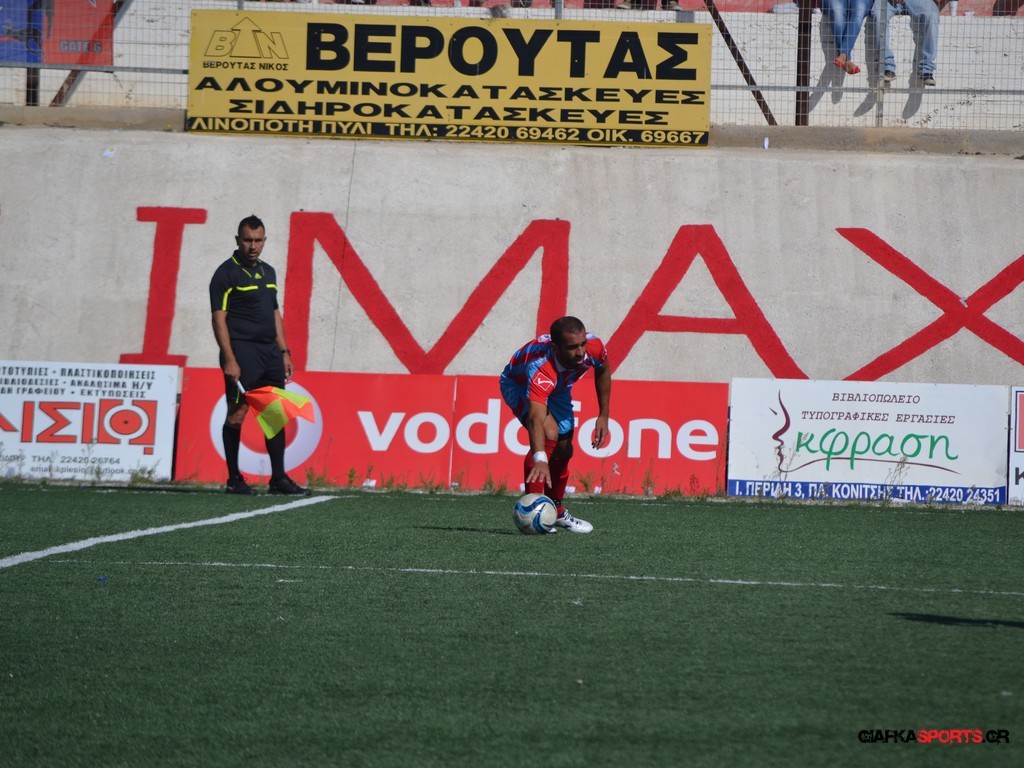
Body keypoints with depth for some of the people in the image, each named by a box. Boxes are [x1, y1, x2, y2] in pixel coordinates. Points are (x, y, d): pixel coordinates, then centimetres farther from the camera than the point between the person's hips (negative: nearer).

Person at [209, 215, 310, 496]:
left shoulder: (268, 272, 17)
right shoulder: (226, 273, -6)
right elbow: (219, 319, -11)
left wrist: (284, 352, 16)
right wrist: (229, 359, -18)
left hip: (269, 352, 7)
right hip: (242, 350, -7)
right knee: (237, 414, -5)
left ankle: (279, 478, 9)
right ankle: (234, 479, 1)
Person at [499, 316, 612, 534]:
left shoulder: (594, 347, -31)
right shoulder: (541, 370, -49)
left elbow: (603, 370, -5)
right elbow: (536, 418, -61)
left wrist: (603, 416, -2)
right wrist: (540, 460, -75)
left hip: (558, 387, 6)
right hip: (518, 384, -6)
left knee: (563, 451, 13)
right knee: (549, 433, -31)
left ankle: (556, 512, 39)